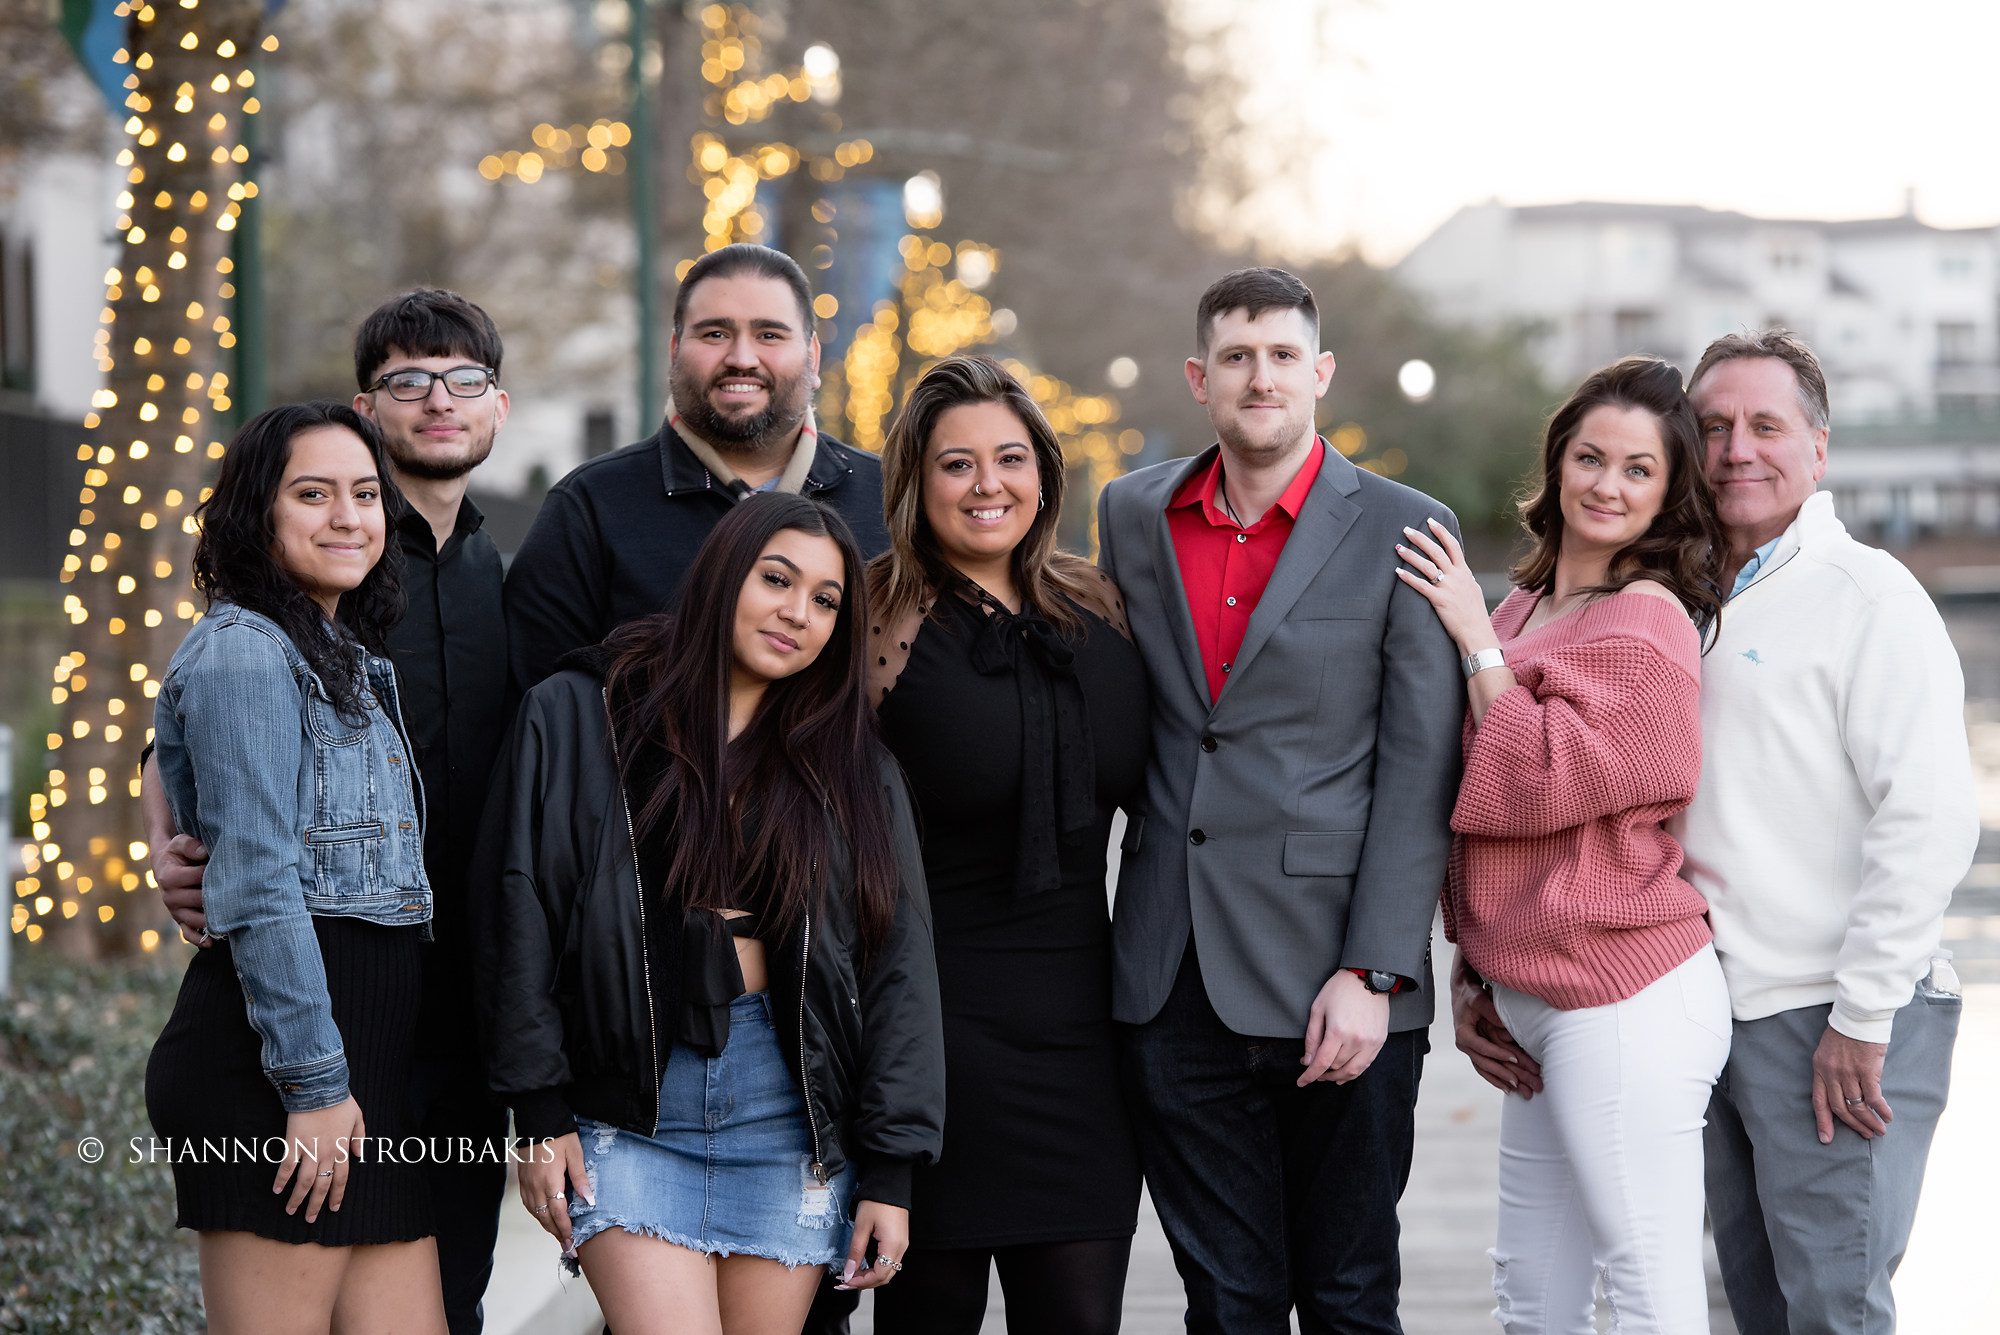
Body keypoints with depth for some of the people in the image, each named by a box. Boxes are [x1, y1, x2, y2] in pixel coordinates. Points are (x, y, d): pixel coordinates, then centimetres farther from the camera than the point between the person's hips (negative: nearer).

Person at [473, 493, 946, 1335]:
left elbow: (898, 971, 8)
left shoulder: (854, 769, 10)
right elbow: (519, 914, 2)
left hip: (791, 1111, 2)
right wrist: (538, 1113, -4)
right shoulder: (575, 717, 4)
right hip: (629, 1109, -2)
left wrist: (889, 1170, 1)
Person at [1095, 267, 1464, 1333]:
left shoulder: (1403, 531, -2)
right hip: (1174, 987, 3)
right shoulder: (1133, 515, 11)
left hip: (1334, 990, -3)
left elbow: (1420, 776, -5)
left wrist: (1372, 974, -13)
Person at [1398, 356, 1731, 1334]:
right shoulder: (1527, 610, 15)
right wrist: (1470, 973, 18)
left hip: (1623, 1003, -9)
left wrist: (1478, 641, -10)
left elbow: (1540, 779, -18)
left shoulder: (1646, 622, -12)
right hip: (1535, 1007, 9)